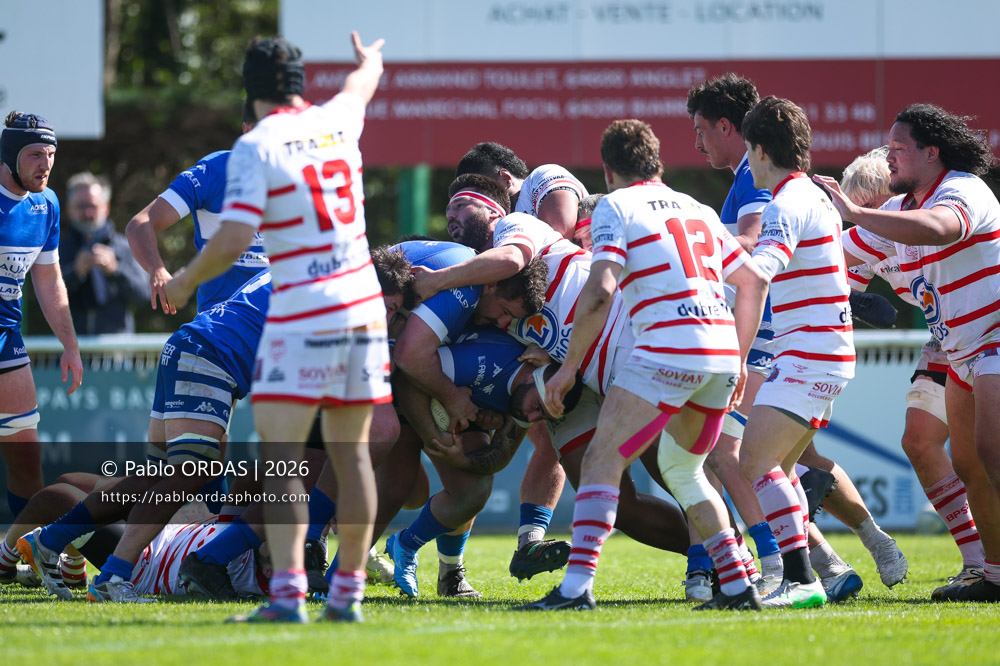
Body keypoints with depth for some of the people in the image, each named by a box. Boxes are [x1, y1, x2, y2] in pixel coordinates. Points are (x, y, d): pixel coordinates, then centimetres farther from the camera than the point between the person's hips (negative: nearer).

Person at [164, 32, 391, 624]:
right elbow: (360, 86, 35)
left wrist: (185, 282, 3)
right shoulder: (336, 122, 9)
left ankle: (289, 591, -21)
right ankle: (349, 591, 12)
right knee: (351, 451, 10)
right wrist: (370, 61, 58)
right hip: (363, 308, 6)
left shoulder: (255, 146, -8)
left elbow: (233, 240, -15)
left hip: (302, 316, -6)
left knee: (281, 455, -8)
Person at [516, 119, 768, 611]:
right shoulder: (696, 209, 24)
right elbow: (754, 280, 25)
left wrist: (568, 366, -3)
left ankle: (577, 585, -19)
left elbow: (601, 291, -9)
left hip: (667, 348, -7)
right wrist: (738, 362, 30)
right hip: (722, 354, 7)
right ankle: (738, 585, 17)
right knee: (681, 469, 23)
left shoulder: (616, 206, 4)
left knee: (602, 459, -5)